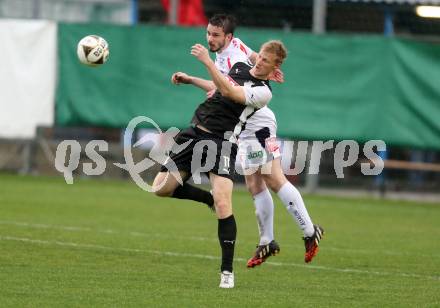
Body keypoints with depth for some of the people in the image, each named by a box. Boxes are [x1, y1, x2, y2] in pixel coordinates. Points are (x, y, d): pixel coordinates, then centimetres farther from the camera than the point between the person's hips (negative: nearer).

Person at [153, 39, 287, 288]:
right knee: (161, 188, 0)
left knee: (223, 204, -22)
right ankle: (209, 198, 25)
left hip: (222, 141, -7)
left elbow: (229, 93, -26)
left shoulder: (263, 92, -11)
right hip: (195, 132, 7)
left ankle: (227, 271, -13)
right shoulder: (239, 67, 13)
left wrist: (207, 61, -29)